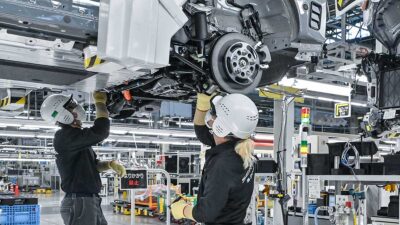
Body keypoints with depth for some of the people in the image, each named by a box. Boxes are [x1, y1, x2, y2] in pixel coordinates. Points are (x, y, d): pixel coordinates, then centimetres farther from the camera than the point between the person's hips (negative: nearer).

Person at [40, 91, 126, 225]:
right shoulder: (65, 136, -14)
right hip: (78, 203, -10)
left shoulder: (75, 137, 18)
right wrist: (100, 102, -8)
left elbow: (93, 164, 24)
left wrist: (111, 164, 3)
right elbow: (101, 131, -24)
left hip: (91, 202, 10)